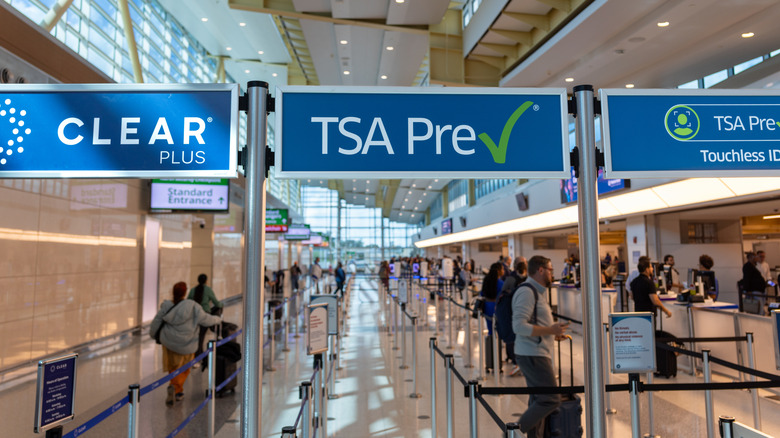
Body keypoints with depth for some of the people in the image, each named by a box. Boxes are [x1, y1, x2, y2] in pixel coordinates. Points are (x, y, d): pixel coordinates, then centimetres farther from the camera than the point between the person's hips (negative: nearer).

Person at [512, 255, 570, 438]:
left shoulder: (535, 291, 18)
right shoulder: (527, 291, -15)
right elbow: (519, 327, -23)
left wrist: (553, 333, 13)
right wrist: (550, 330, -20)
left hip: (537, 354, 10)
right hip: (532, 355, -10)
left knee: (538, 401, 13)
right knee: (552, 399, -9)